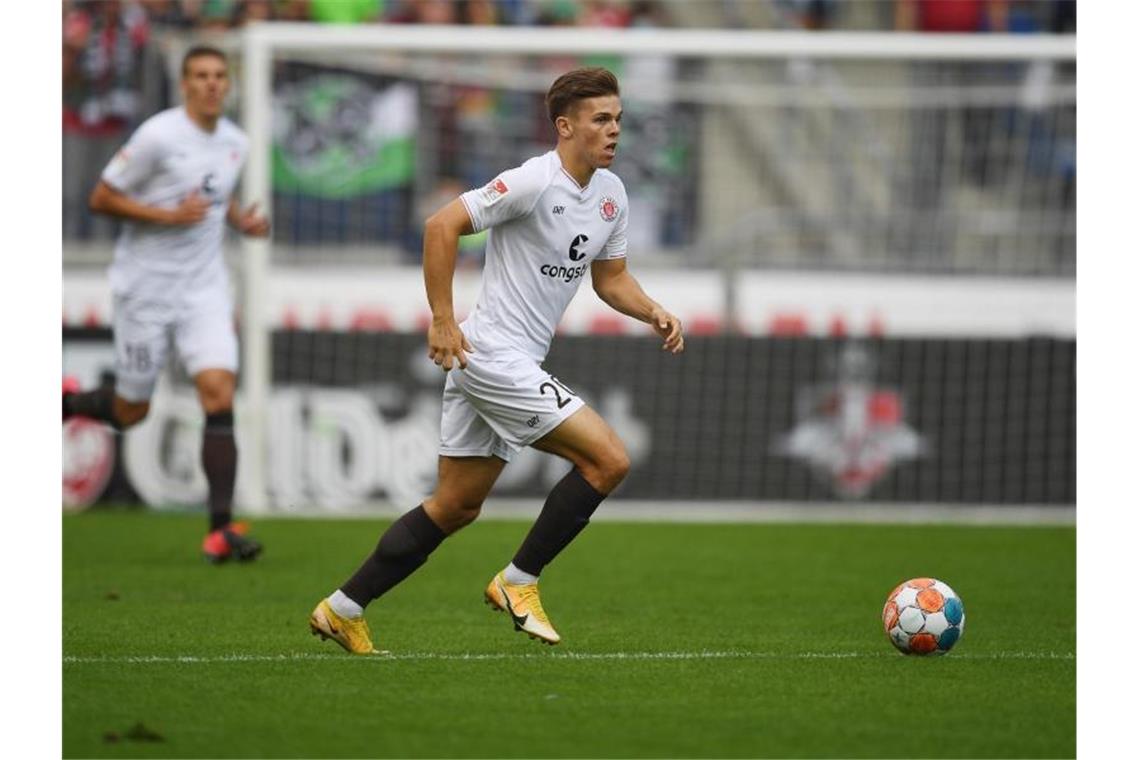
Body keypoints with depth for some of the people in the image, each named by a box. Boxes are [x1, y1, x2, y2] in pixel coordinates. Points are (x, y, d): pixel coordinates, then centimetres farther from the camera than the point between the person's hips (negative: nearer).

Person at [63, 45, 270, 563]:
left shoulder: (235, 142, 5)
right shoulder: (159, 136, -14)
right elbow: (100, 199, -11)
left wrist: (241, 220, 4)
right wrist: (168, 216, -21)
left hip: (204, 288, 4)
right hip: (145, 288, -4)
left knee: (219, 392, -14)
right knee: (131, 412, 5)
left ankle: (221, 528, -15)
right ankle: (62, 405, 39)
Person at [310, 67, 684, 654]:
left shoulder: (611, 194, 10)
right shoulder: (535, 181, -17)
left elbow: (610, 278, 21)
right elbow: (442, 225, -18)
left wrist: (654, 313, 2)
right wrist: (442, 320, -19)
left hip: (519, 363, 9)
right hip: (494, 356, -9)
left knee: (456, 506, 12)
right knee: (608, 459, -12)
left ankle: (344, 609, 18)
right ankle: (518, 582, -2)